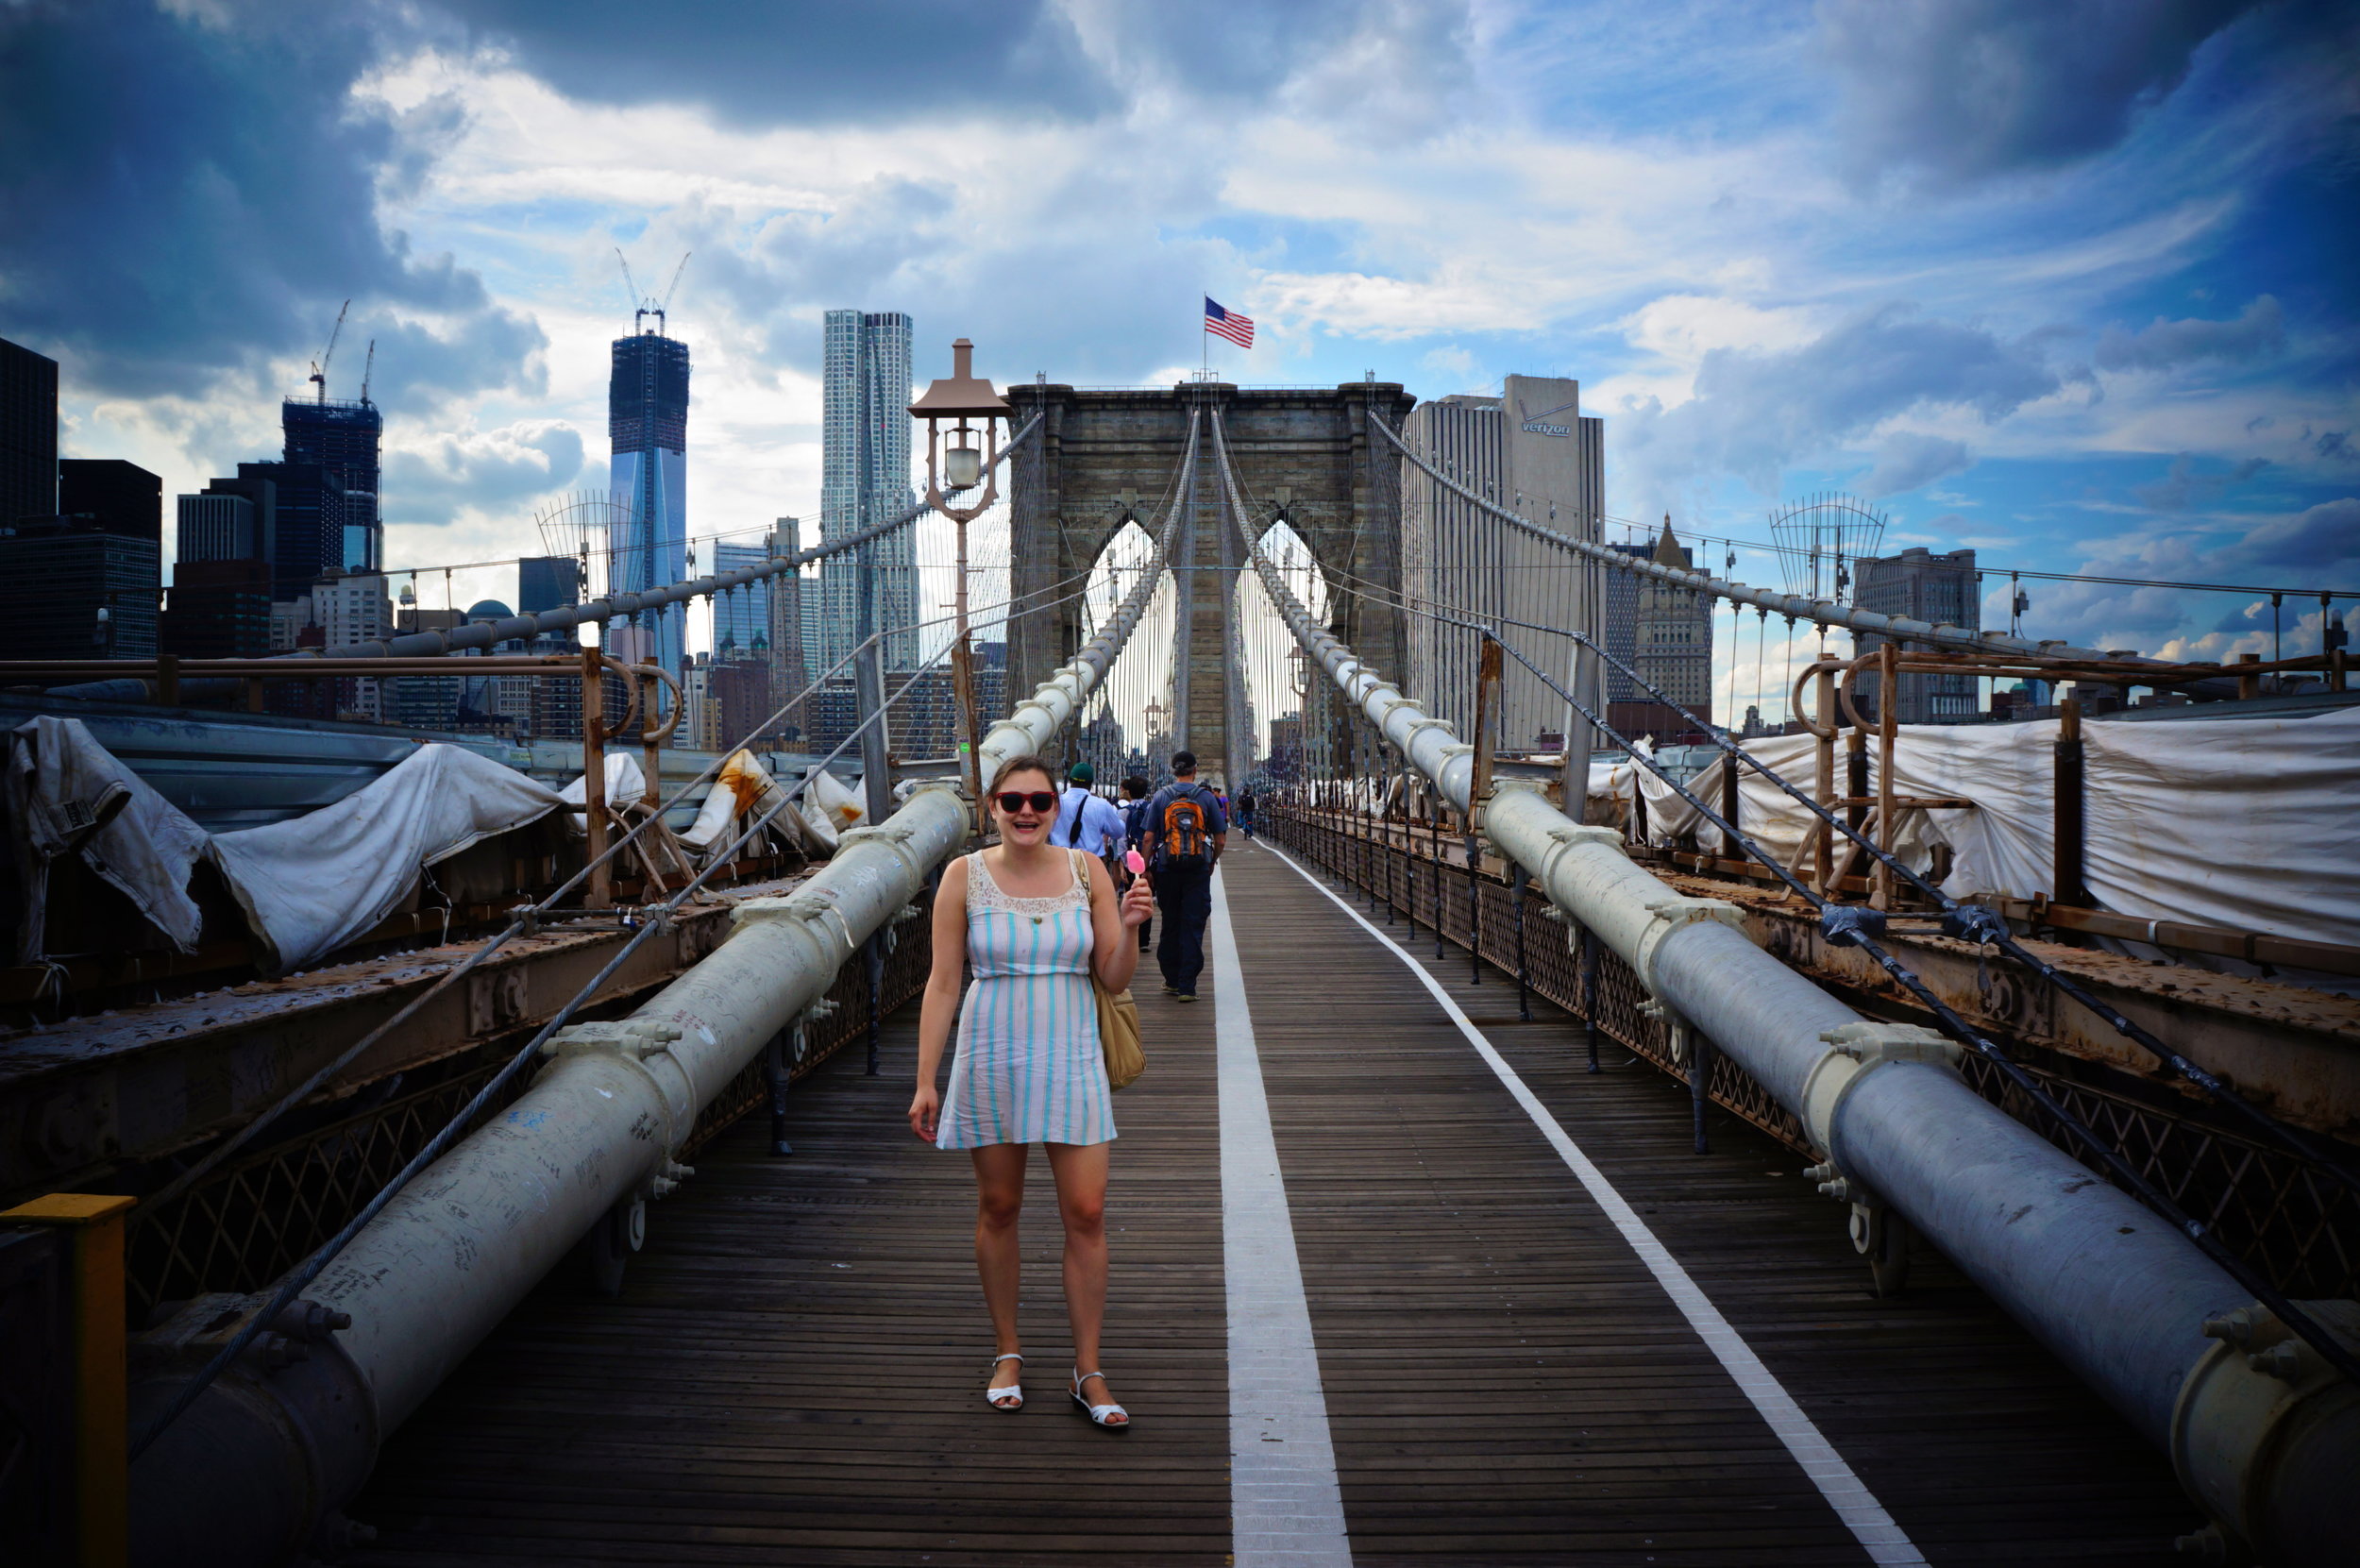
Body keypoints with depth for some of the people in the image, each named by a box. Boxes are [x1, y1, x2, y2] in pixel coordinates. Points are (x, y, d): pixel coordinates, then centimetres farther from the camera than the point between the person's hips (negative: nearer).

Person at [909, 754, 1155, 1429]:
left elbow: (1114, 979, 3)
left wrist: (1129, 928, -16)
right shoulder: (964, 876, -3)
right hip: (991, 1061, -1)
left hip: (1071, 1062, 1)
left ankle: (1088, 1372, 12)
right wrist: (926, 1081, -5)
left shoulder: (1087, 872, 0)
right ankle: (1007, 1355, 28)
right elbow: (942, 982, -3)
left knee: (1087, 1214, -1)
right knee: (997, 1209, 9)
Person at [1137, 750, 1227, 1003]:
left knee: (1170, 924, 14)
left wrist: (1146, 869, 6)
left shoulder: (1159, 797, 1)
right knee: (1193, 926, 0)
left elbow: (1149, 837, -2)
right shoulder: (1207, 798, -1)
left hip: (1167, 869, 1)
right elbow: (1220, 840, 2)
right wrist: (1212, 862, 19)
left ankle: (1172, 980, 22)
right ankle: (1187, 986, -3)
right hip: (1198, 870, -1)